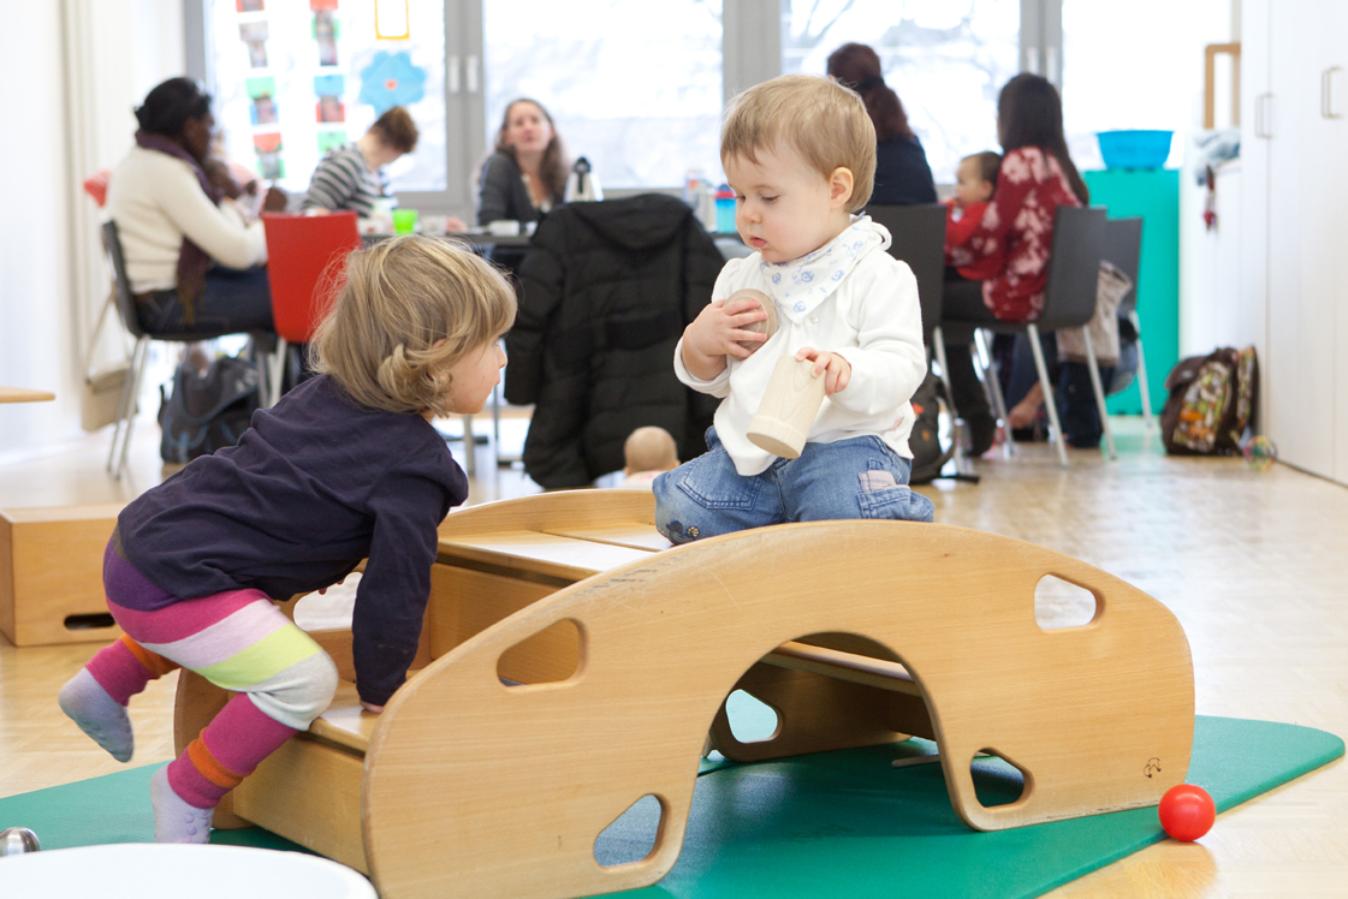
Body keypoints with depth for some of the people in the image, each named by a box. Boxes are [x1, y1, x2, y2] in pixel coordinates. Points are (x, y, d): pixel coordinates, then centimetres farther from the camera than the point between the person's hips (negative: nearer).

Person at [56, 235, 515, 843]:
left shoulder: (325, 394, 9)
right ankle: (187, 794, 2)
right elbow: (394, 587, -14)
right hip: (169, 583, -10)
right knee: (304, 681, -16)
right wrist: (380, 690, 0)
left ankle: (104, 685, 45)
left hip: (143, 536, 10)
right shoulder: (414, 470, -17)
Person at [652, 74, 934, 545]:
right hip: (750, 448, 6)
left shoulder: (876, 277, -5)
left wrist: (846, 370, -36)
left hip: (846, 441, -6)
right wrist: (698, 345, -1)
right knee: (679, 508, -13)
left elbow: (902, 368, -15)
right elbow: (714, 380, 22)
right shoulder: (739, 277, 14)